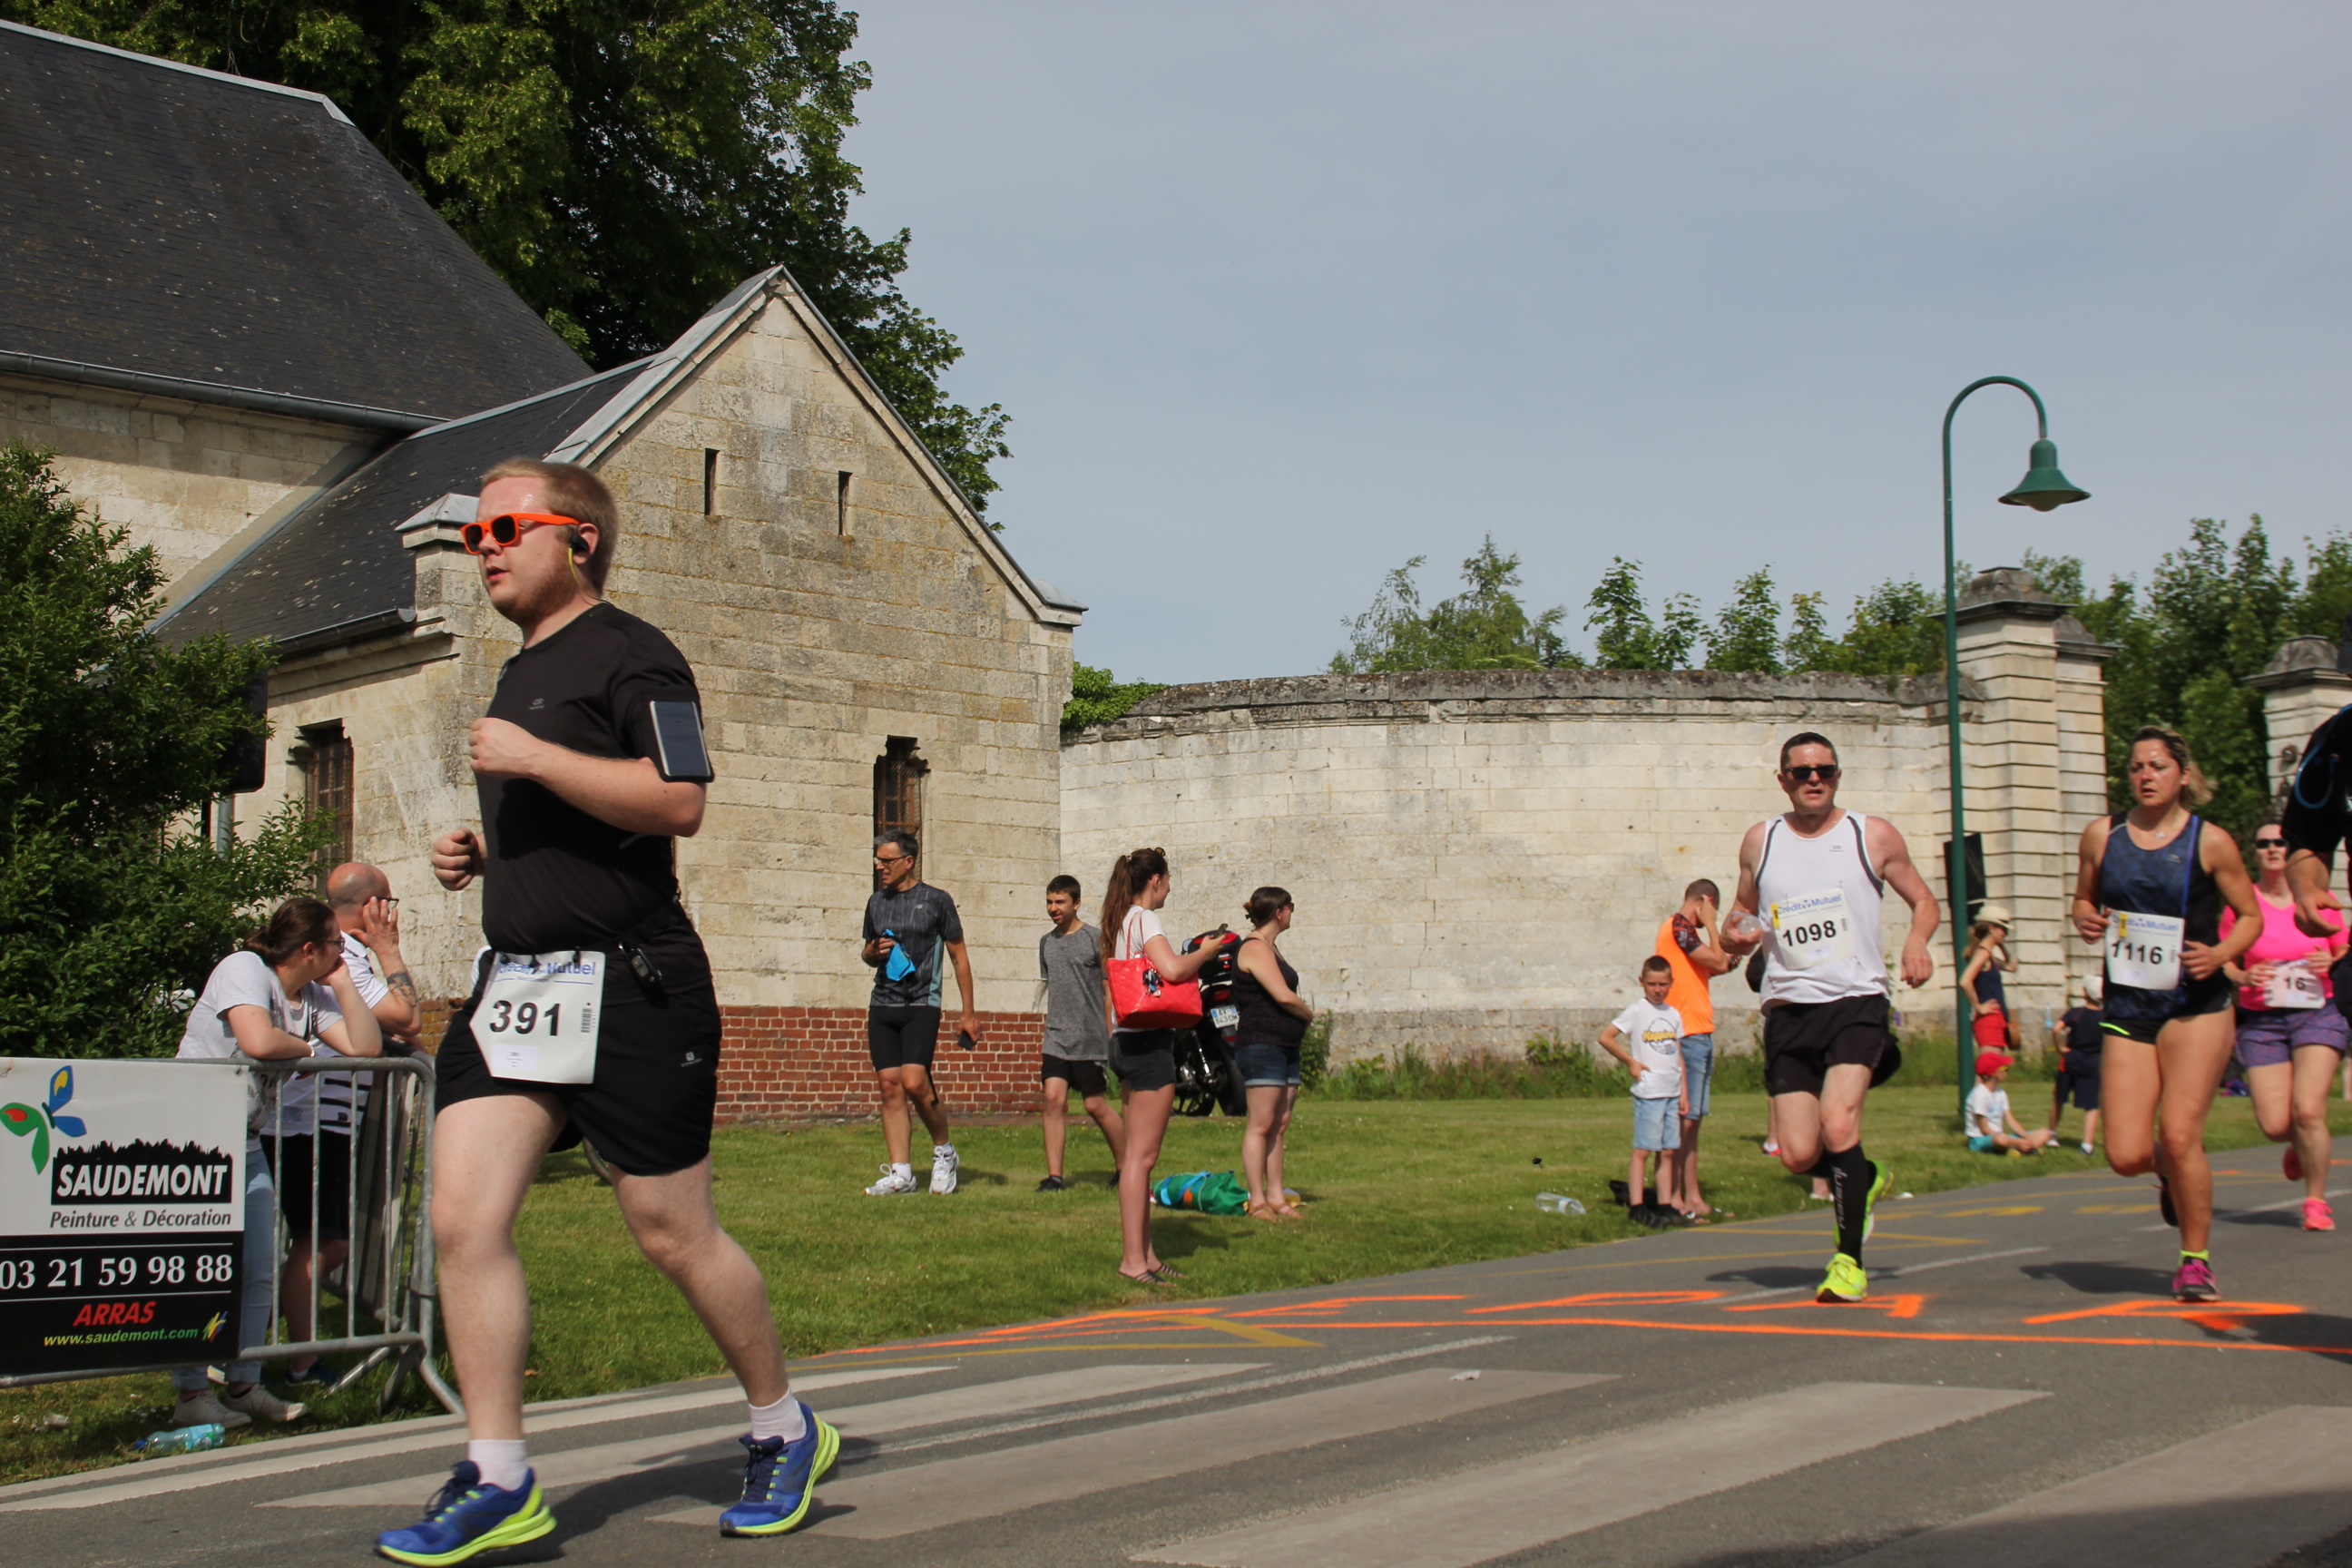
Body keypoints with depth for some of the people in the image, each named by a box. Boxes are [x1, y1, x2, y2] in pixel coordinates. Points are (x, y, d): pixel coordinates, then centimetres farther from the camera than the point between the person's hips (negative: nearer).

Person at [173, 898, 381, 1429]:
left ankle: (244, 1385, 14)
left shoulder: (315, 996, 6)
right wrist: (309, 1047, -13)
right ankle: (191, 1394, -1)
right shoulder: (244, 969, -16)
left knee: (260, 1269, 5)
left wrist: (342, 983, -5)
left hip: (246, 1144, 8)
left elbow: (365, 1047, -4)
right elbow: (259, 1041, -33)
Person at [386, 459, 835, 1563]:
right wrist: (476, 854, 15)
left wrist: (532, 757, -19)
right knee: (464, 1219, -6)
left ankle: (785, 1430, 22)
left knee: (674, 1234, 1)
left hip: (626, 984, -8)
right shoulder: (520, 675, 22)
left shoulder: (630, 654, -7)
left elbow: (677, 803, -20)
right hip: (514, 980, 8)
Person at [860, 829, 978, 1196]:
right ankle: (901, 1173, 3)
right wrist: (871, 952, 1)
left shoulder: (936, 901, -1)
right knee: (889, 1086, 0)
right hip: (882, 1005, 5)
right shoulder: (877, 902, 14)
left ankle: (944, 1150, 6)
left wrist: (969, 1012, 1)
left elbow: (959, 956, 4)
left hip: (921, 1005, -5)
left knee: (914, 1082, -17)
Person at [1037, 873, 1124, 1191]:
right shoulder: (1046, 942, 12)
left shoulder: (1094, 939, -5)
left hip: (1090, 1039, -5)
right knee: (1053, 1099, -8)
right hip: (1056, 1037, 5)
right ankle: (1054, 1175, -5)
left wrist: (1112, 1033, -5)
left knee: (1095, 1105, 1)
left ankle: (1124, 1165, 20)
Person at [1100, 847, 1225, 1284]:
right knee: (1141, 1154, -8)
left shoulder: (1117, 924, 16)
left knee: (1138, 1154, 12)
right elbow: (1170, 968, -27)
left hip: (1125, 1043, 10)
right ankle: (1133, 1260, -8)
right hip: (1149, 1042, -10)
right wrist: (1207, 950, -12)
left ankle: (1143, 1252, 16)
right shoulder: (1145, 920, -11)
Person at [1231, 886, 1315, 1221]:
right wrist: (1309, 1013, -2)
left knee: (1279, 1124, 9)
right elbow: (1283, 995, -19)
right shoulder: (1255, 948, -12)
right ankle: (1257, 1201, -6)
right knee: (1261, 1124, -8)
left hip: (1284, 1047, 10)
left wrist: (1298, 1007, 0)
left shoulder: (1270, 948, 19)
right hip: (1260, 1045, -10)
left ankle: (1276, 1197, 12)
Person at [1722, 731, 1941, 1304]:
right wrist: (1738, 936, 0)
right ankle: (1866, 1180, 31)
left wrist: (1917, 941, -8)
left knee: (1837, 1121, -23)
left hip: (1856, 1002, -3)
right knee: (1799, 1154, -4)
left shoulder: (1873, 836, 4)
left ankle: (1850, 1260, -8)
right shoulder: (1760, 842, 10)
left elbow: (1924, 901, 13)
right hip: (1788, 1010, 3)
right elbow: (1745, 909, 23)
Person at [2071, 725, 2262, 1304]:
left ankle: (2196, 1260, 9)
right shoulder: (2101, 835, 4)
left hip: (2196, 1006, -2)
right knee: (2126, 1156, -5)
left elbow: (2250, 915, 5)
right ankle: (2170, 1171, 33)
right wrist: (2085, 920, -6)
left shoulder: (2211, 842, -3)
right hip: (2127, 1009, 3)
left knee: (2180, 1136, -12)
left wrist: (2222, 953, -15)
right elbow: (2083, 899, 17)